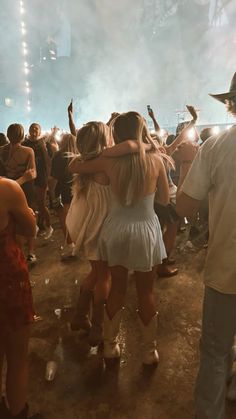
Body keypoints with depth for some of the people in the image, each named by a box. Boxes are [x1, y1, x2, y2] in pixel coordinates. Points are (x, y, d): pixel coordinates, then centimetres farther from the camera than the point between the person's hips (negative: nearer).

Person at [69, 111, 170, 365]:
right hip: (145, 231, -1)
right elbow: (165, 199, 1)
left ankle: (110, 345, 35)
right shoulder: (156, 159, -9)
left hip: (116, 230, 1)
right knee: (146, 293, 15)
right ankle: (149, 350, 31)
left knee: (116, 289, 18)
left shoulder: (109, 161, -9)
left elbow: (74, 167, 5)